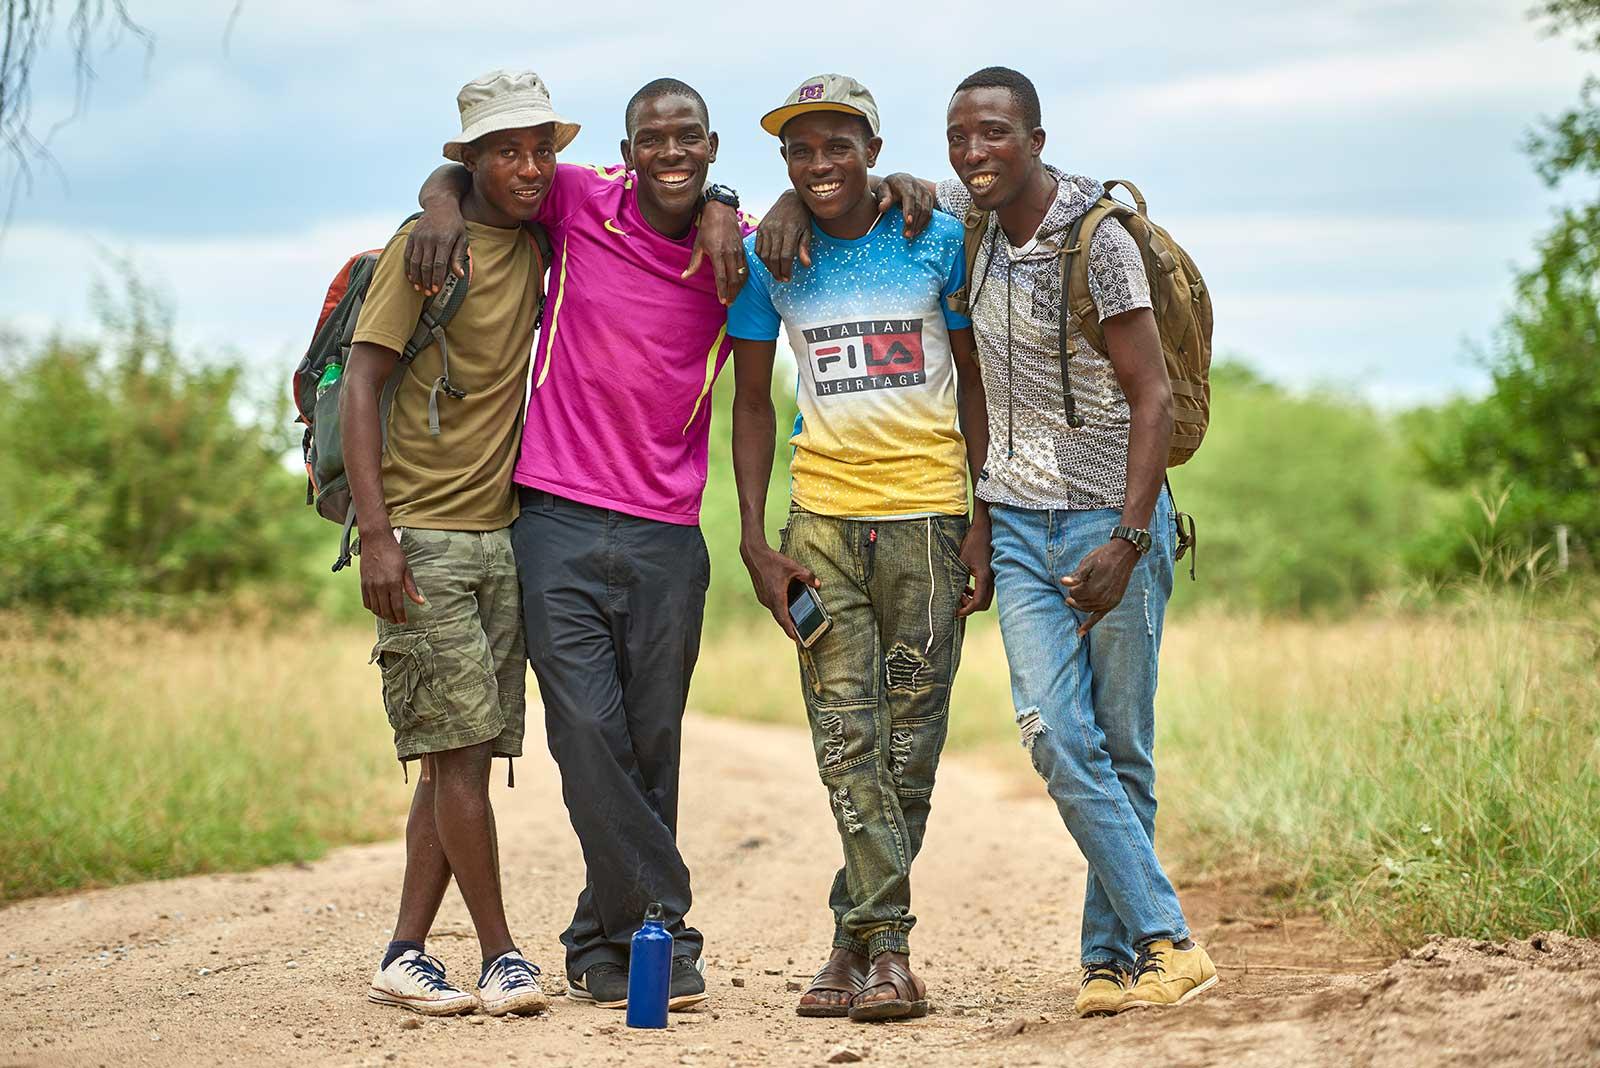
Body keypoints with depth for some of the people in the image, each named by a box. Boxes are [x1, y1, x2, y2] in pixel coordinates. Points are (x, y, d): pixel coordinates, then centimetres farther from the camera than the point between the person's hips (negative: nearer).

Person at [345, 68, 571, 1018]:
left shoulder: (546, 241, 9)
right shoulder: (425, 246, -7)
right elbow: (360, 387, -11)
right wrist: (377, 535, -19)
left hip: (502, 531, 6)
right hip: (422, 537, -6)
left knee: (464, 754, 4)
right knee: (461, 745, -9)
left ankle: (405, 956, 9)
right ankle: (501, 955, -1)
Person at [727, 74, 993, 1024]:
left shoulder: (938, 242, 1)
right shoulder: (768, 260, 5)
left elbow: (975, 382, 6)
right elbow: (752, 401, 11)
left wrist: (987, 522, -1)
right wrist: (755, 541, 3)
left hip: (928, 516, -1)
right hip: (823, 519, 1)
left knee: (910, 741, 1)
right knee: (847, 738, -8)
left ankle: (858, 939, 11)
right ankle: (888, 949, -8)